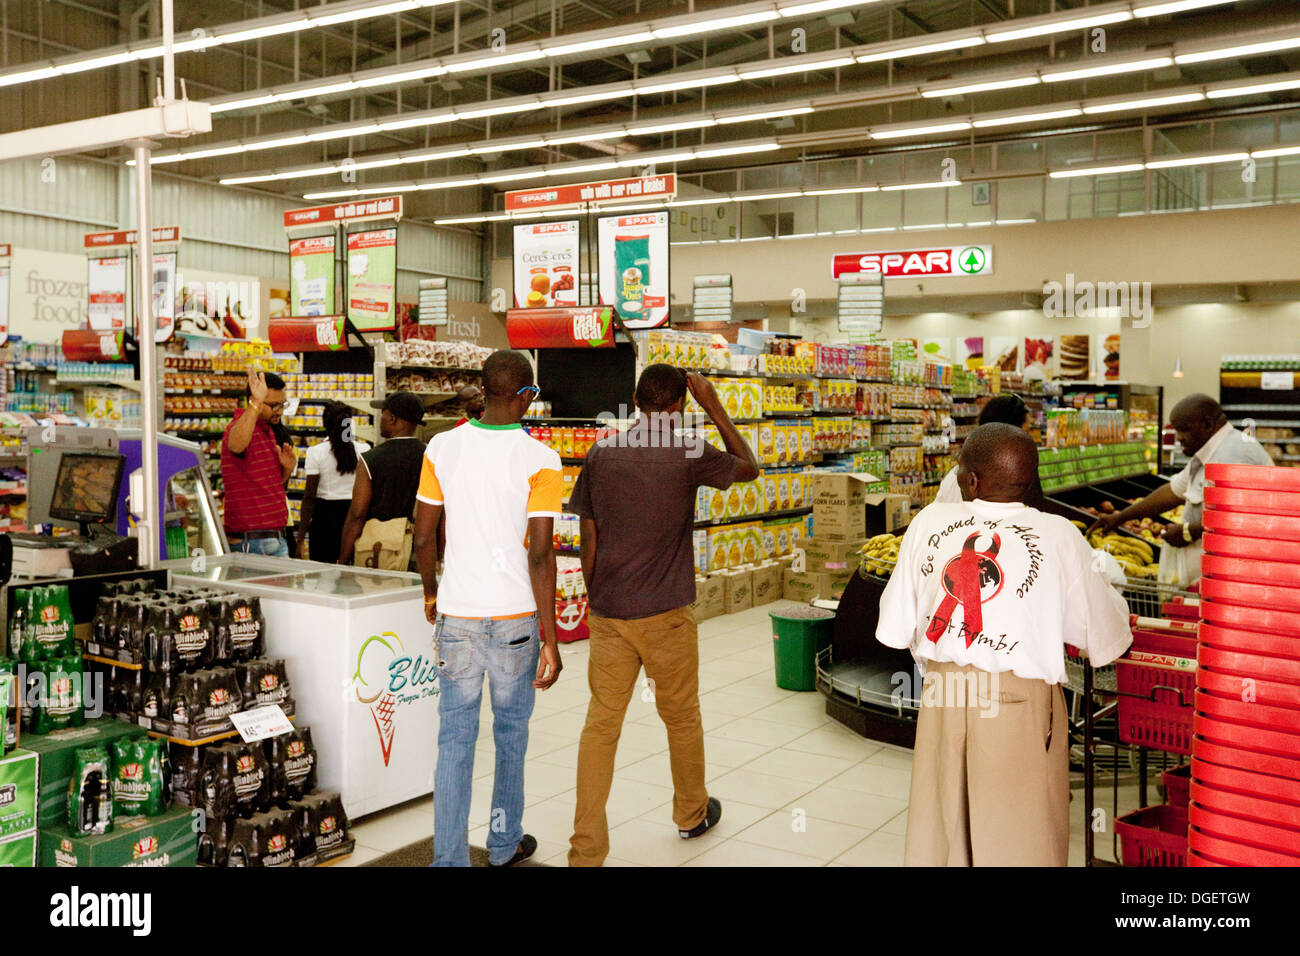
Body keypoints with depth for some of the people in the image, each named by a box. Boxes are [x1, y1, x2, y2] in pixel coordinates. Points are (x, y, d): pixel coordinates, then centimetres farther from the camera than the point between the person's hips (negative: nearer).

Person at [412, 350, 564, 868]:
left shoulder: (442, 448, -1)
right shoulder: (539, 460, -11)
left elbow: (423, 537, 4)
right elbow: (540, 555, -15)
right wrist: (550, 639, -10)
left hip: (456, 614, 2)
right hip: (515, 616, -1)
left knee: (455, 737, 9)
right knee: (511, 732, 17)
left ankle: (450, 856, 11)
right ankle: (505, 843, 33)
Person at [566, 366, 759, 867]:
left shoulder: (600, 455, 2)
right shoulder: (688, 455, -8)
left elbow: (589, 540, 5)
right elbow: (749, 467, 10)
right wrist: (716, 409, 11)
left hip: (607, 615, 3)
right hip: (666, 614, -2)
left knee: (601, 724, 5)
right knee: (682, 717, 17)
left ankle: (586, 849, 6)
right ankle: (692, 813, 37)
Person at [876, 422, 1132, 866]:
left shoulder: (930, 521, -1)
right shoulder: (1060, 536, -7)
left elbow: (893, 632, 2)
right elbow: (1106, 641, -1)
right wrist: (1102, 576, 16)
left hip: (941, 698, 3)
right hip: (1021, 701, -2)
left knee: (937, 835, 16)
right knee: (1018, 842, 12)